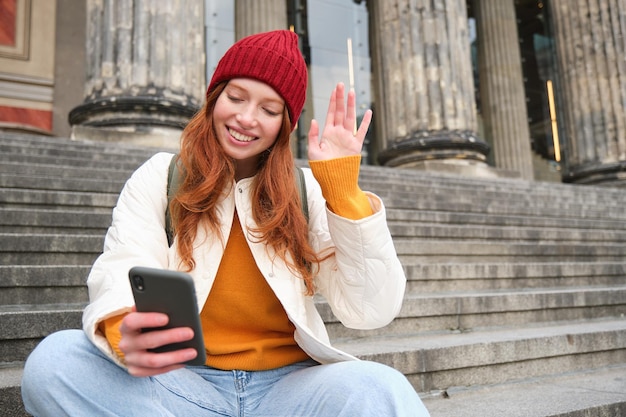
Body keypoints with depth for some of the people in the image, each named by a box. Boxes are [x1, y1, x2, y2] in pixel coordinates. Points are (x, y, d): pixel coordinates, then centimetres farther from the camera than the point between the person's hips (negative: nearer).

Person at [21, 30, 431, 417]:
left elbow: (372, 312, -6)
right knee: (52, 363, -25)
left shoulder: (308, 191, 4)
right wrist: (123, 332, -34)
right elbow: (123, 276, -11)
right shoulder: (159, 178, 5)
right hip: (181, 382, 3)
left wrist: (342, 185, -12)